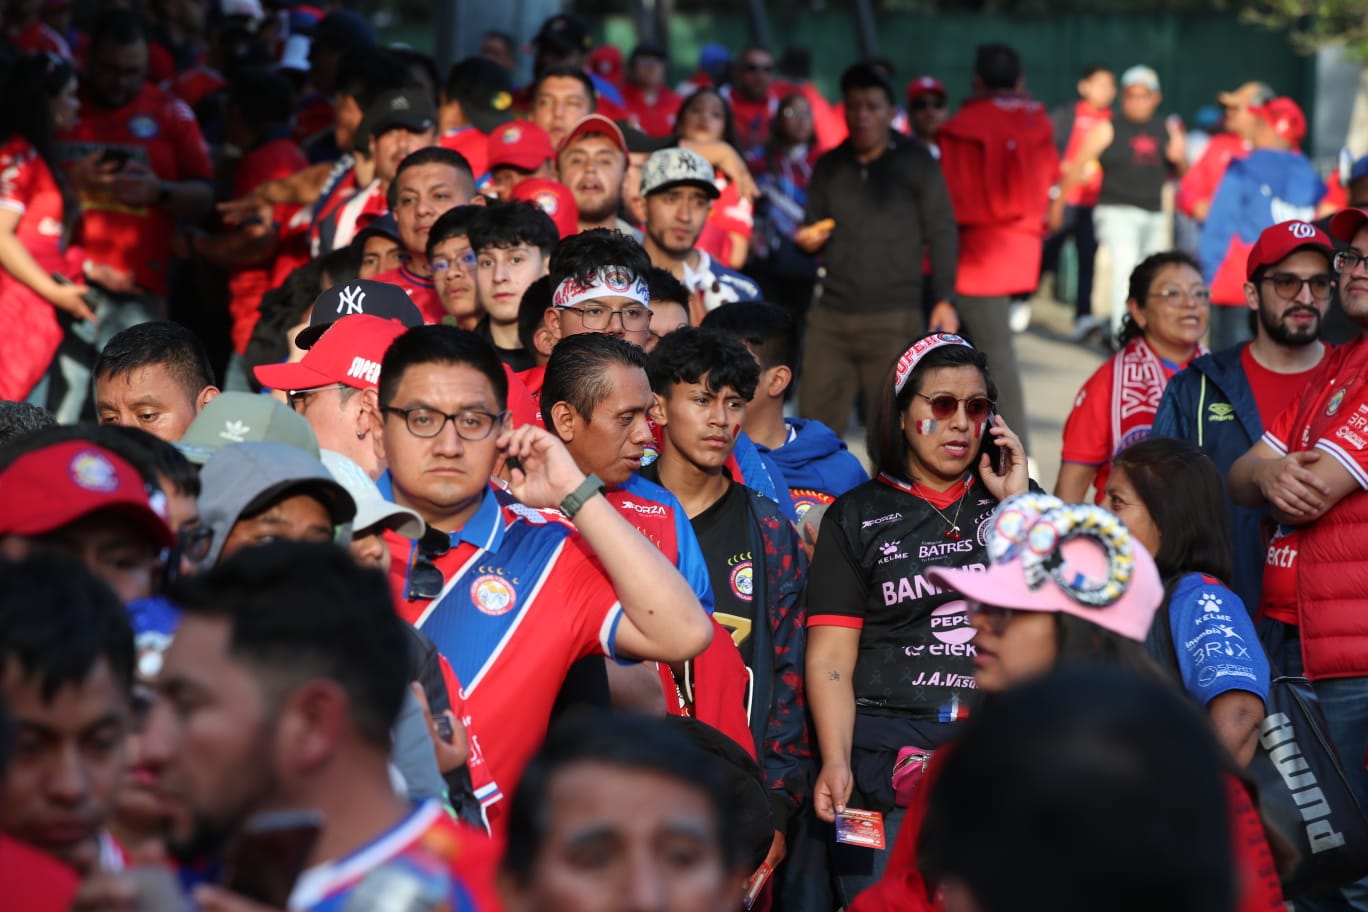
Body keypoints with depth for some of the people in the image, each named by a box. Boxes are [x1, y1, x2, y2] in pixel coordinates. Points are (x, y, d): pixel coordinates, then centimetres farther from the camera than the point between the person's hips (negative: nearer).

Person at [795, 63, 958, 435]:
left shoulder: (916, 163, 2)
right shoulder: (829, 166, 13)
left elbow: (942, 232, 2)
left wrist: (944, 299, -6)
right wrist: (805, 240, -2)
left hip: (893, 319, -4)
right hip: (831, 316, 4)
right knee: (814, 420, 2)